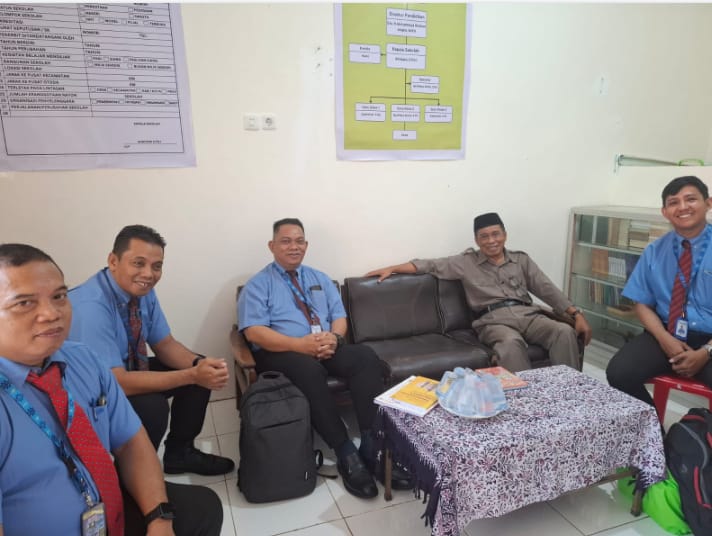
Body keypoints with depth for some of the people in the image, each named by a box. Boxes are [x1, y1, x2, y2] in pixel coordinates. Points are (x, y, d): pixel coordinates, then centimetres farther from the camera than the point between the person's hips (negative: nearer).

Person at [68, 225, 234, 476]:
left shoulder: (143, 291, -9)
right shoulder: (90, 306, -32)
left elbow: (164, 345, -1)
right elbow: (116, 382, -34)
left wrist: (200, 364, -22)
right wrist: (192, 375, -35)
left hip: (128, 369, 8)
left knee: (202, 369, -5)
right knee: (151, 406, -33)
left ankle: (179, 453, 11)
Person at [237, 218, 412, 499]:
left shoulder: (320, 279, 19)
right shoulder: (258, 285, 4)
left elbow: (339, 317, 12)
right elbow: (254, 331, -9)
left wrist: (333, 337, -13)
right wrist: (301, 344, -22)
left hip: (327, 348, 5)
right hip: (281, 353, -4)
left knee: (366, 356, -26)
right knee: (309, 370, -38)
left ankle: (372, 447, -25)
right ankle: (346, 454, -27)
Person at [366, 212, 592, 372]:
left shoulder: (521, 260, 20)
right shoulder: (466, 262, 13)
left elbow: (548, 290, 16)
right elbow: (431, 265, 9)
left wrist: (577, 314, 6)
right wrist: (392, 268, 1)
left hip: (527, 314, 4)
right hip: (493, 320, -3)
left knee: (564, 332, -25)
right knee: (511, 343, -38)